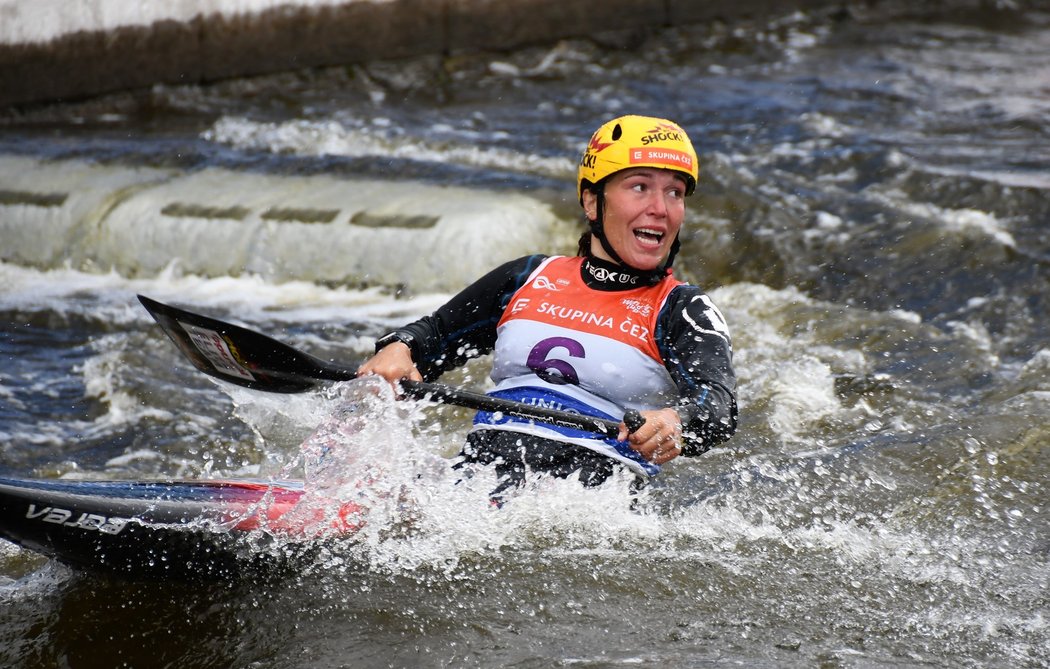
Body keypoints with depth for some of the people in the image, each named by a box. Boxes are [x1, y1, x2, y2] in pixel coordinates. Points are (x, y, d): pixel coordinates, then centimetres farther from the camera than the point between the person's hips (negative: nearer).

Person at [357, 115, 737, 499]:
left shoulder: (682, 310, 7)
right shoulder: (530, 278, 18)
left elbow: (719, 406, -11)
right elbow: (435, 333, 28)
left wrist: (674, 426, -36)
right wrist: (397, 351, 3)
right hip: (482, 461, 4)